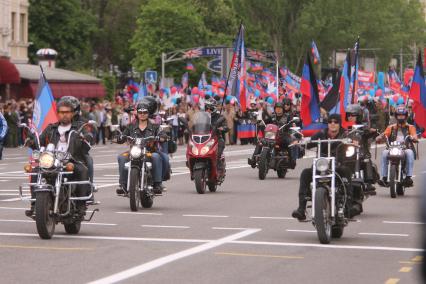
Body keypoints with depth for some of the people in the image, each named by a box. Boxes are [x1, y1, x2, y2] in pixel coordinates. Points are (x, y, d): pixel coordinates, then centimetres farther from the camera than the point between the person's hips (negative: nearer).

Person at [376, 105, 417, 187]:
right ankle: (384, 177, -34)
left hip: (405, 149, -1)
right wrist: (379, 138, -18)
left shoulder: (410, 127, 17)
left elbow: (414, 137, -1)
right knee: (384, 153, -29)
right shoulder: (391, 127, 22)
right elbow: (384, 135, 7)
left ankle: (409, 177, -39)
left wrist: (412, 138, -26)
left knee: (409, 152, -35)